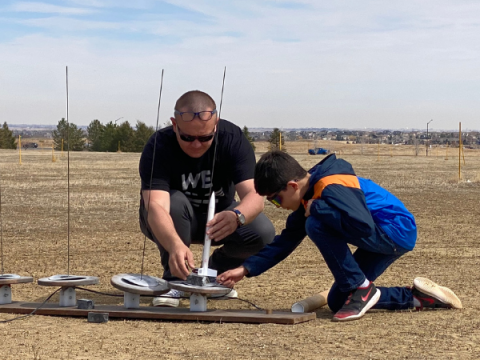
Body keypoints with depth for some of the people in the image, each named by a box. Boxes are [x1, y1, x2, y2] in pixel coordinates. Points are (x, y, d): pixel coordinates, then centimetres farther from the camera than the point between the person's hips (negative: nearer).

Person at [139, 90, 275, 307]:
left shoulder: (233, 138, -23)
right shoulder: (158, 146, -28)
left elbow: (255, 194, -34)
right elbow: (155, 205, -42)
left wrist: (236, 216, -58)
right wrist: (175, 245, -63)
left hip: (219, 218, 2)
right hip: (171, 224, -2)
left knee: (263, 232, -25)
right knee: (175, 201, -35)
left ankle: (215, 272, 5)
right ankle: (174, 279, -14)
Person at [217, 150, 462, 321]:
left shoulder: (332, 188, -26)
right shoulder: (309, 194, 5)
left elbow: (364, 226, -39)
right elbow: (286, 240, 9)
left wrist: (318, 208, -28)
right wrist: (246, 269, 1)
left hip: (397, 232, -11)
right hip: (378, 237, 11)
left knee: (316, 224, -25)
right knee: (337, 301, 10)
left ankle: (361, 288, -13)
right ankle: (417, 297, 14)